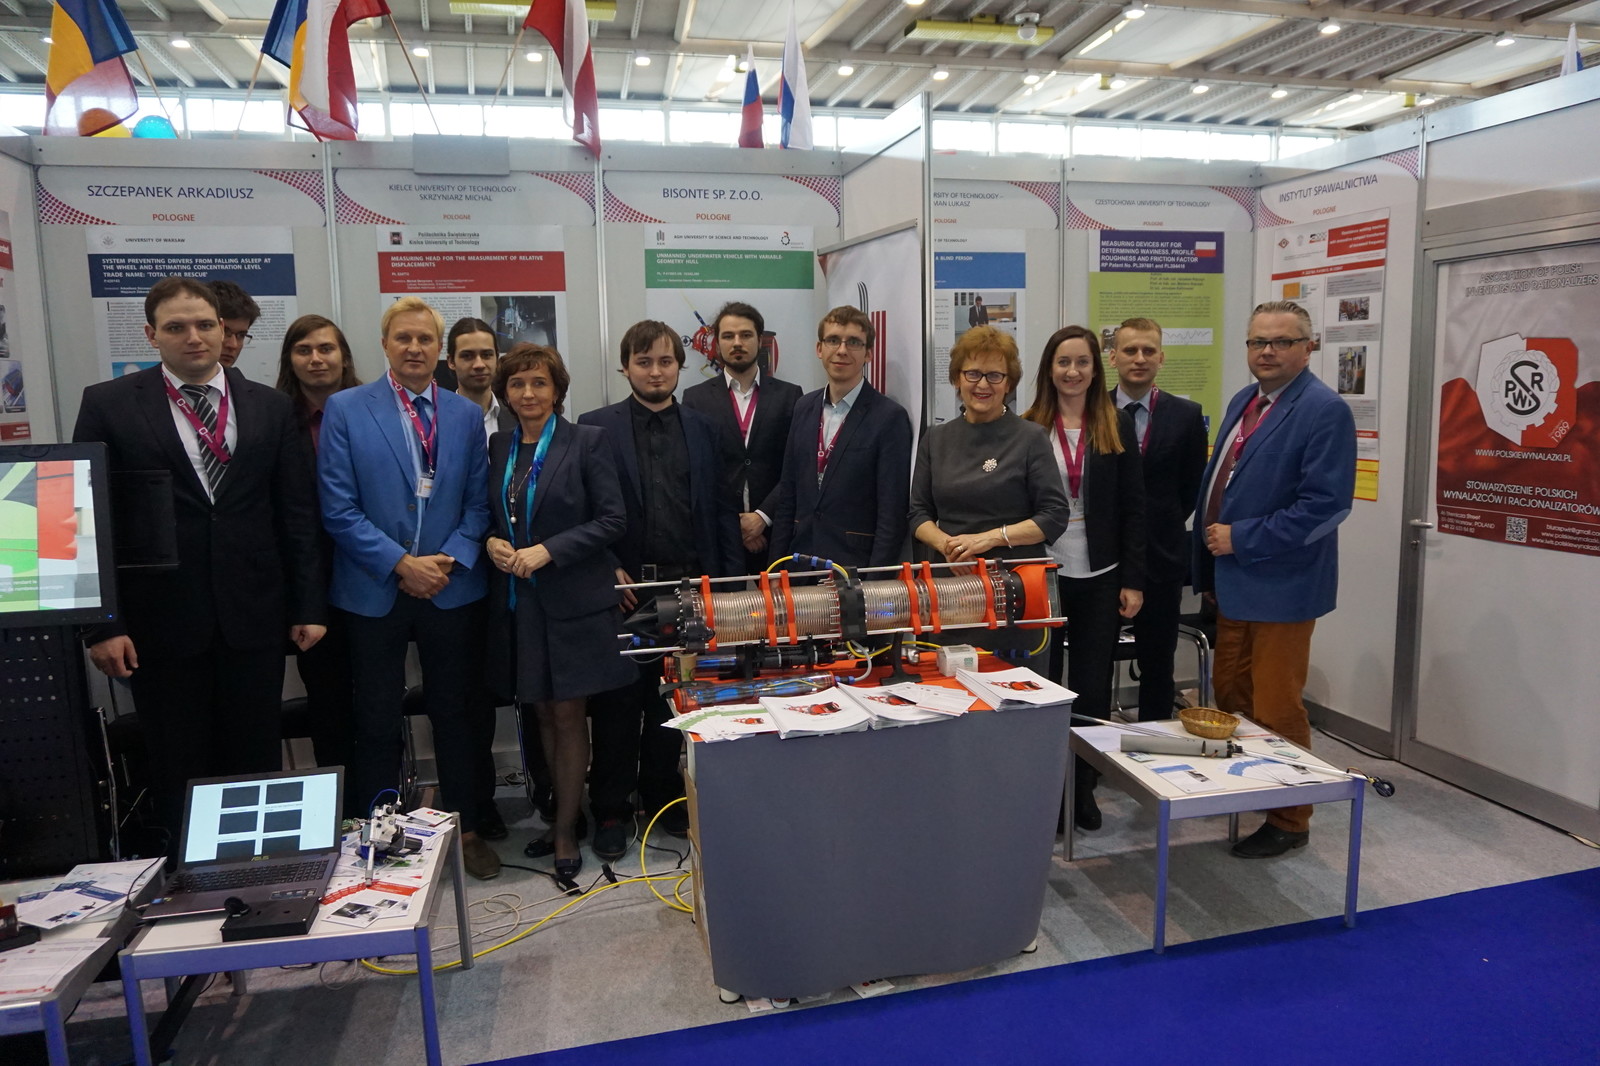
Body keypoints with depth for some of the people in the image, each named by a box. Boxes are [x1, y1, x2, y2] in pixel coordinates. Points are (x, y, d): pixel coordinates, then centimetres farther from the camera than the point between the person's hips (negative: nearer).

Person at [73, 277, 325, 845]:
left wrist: (308, 606, 2)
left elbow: (297, 514, 6)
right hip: (162, 621, -1)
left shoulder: (271, 407, 6)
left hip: (254, 617, 1)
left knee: (257, 762, 9)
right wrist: (101, 624, -7)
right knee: (178, 774, 10)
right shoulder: (109, 405, 1)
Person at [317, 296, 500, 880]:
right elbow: (338, 508, -8)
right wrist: (400, 564, -14)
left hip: (452, 588, 2)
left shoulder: (466, 414, 5)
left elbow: (477, 502, 5)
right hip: (374, 591, -2)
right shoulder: (345, 409, -3)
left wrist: (450, 560, -10)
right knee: (377, 721, 10)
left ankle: (466, 826, 26)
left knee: (456, 712, 12)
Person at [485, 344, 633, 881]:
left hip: (573, 599, -5)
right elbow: (488, 515, 16)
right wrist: (492, 542, -6)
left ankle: (566, 829, 16)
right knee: (542, 711, 13)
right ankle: (567, 810, 30)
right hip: (516, 600, 5)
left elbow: (612, 519, -11)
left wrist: (546, 551, -17)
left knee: (568, 713, 2)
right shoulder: (497, 447, 9)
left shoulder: (587, 441, -6)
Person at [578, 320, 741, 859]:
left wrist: (730, 577, 1)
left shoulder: (701, 428, 10)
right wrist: (606, 570, -12)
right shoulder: (595, 427, 0)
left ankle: (663, 796, 29)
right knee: (617, 703, 7)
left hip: (688, 585, 3)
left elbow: (722, 508, 8)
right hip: (622, 587, -2)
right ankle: (611, 810, 20)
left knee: (673, 699, 13)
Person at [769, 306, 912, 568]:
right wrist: (776, 564, 6)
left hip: (856, 567, -5)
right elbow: (787, 493, 10)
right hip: (800, 564, 5)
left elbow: (892, 513, -12)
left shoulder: (890, 417, -11)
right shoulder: (804, 407, 7)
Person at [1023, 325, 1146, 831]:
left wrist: (1132, 580, -2)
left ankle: (1083, 789, 23)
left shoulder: (1117, 426, 3)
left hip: (1100, 577, 1)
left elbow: (1132, 506, 3)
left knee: (1092, 686, 8)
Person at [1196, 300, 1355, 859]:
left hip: (1281, 586, -8)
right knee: (1230, 698, 17)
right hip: (1233, 580, 8)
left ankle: (1288, 820, 20)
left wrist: (1241, 539, -19)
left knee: (1276, 710, 3)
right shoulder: (1243, 401, 12)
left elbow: (1325, 504, -22)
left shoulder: (1325, 411, -14)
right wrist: (1212, 552, 12)